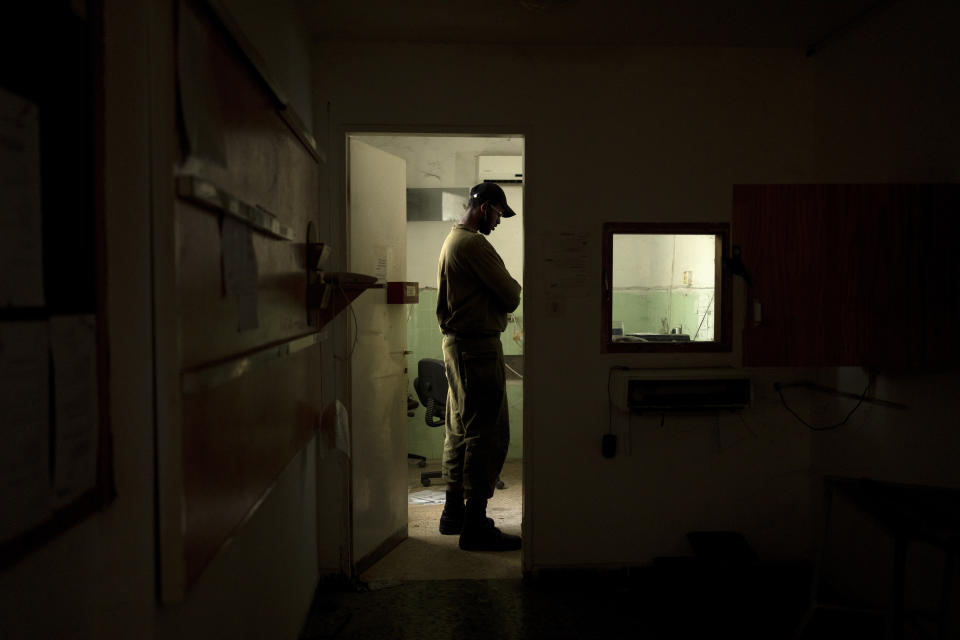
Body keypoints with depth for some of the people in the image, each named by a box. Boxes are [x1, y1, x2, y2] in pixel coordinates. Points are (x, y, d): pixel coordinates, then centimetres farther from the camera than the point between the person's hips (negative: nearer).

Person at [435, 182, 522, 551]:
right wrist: (514, 290, 6)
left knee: (461, 430, 15)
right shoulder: (473, 244, -15)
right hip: (478, 346, -11)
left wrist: (503, 291, 7)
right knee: (487, 433, -7)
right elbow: (510, 296, -15)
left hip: (457, 344, 11)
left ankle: (453, 513, 24)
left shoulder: (452, 241, 19)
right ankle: (475, 524, -3)